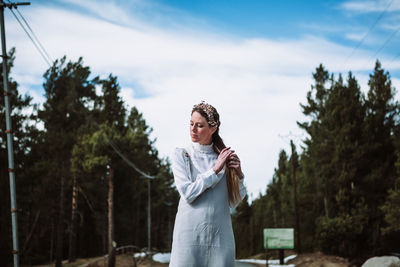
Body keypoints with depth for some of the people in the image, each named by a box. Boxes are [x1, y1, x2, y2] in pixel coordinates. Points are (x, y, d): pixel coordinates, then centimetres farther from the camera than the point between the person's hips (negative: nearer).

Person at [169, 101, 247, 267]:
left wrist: (238, 174, -3)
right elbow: (187, 193, -10)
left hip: (220, 235, 2)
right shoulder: (181, 155, 5)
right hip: (189, 233, -2)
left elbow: (234, 202, 11)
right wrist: (215, 170, -8)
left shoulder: (224, 156, 10)